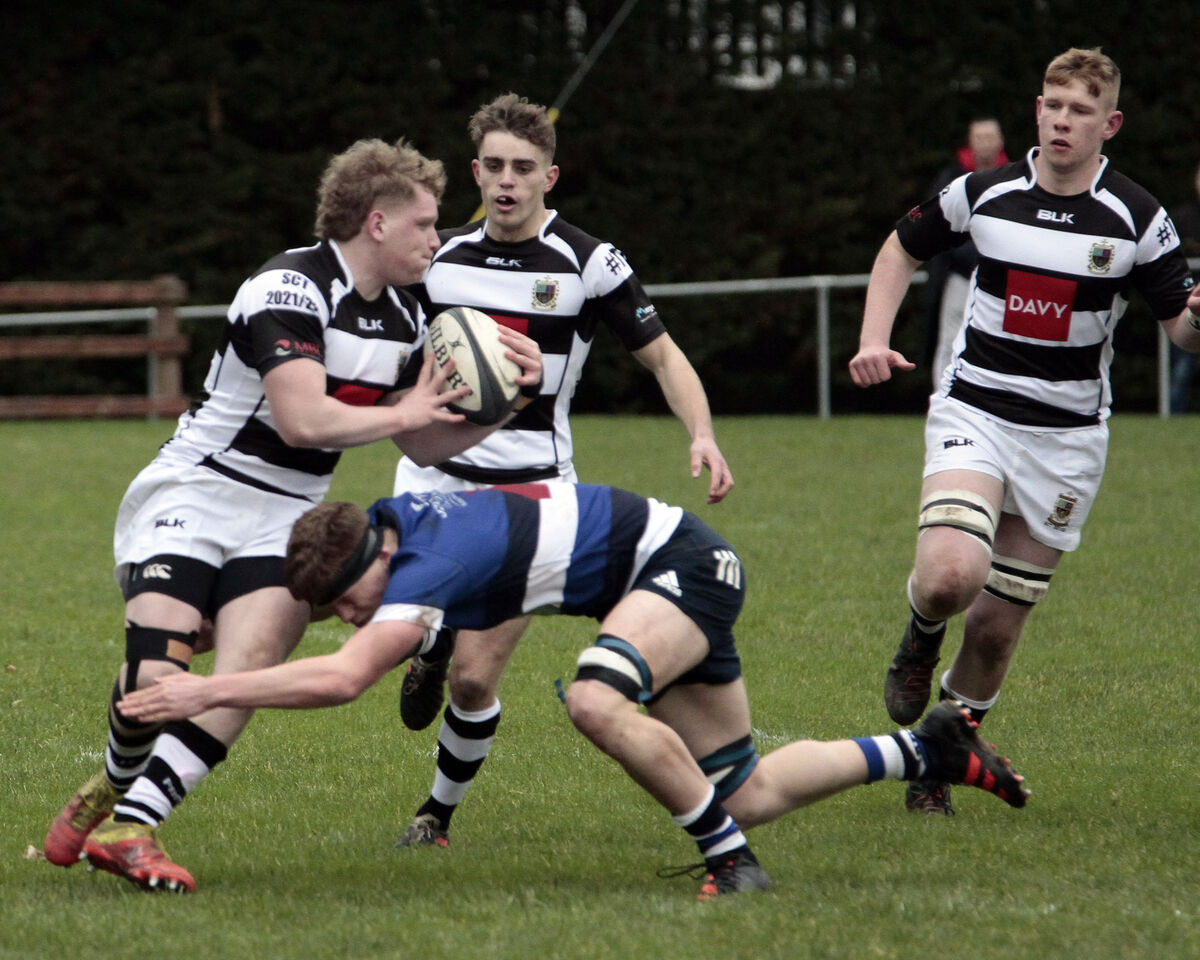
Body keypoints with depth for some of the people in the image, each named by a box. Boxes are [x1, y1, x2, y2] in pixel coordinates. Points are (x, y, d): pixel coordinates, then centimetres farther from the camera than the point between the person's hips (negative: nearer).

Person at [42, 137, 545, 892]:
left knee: (251, 663, -20)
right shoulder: (291, 289, -18)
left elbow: (428, 443, 17)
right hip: (193, 495, -6)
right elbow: (304, 420, -28)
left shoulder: (404, 319, 10)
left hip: (283, 522, 7)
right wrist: (405, 410, -15)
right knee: (155, 676, -20)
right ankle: (114, 786, 13)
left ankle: (129, 827, -19)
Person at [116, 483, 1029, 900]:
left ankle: (732, 861, -23)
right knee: (741, 792, 11)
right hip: (664, 573, 10)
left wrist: (207, 690, -40)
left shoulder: (433, 559, -31)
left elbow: (342, 677, -42)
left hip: (684, 562, -10)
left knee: (596, 699, -36)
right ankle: (931, 750, 24)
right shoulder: (385, 518, -4)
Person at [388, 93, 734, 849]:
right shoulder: (444, 256, 5)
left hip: (529, 490, -3)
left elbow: (664, 357, 0)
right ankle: (431, 652, 22)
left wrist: (703, 435, -15)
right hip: (436, 477, 3)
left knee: (474, 678, -8)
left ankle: (440, 812, 18)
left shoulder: (589, 263, -6)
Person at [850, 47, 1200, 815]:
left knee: (998, 623, 3)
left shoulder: (1137, 219, -6)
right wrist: (875, 339, 1)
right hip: (973, 413, 0)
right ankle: (921, 637, 11)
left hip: (1067, 436, 0)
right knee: (952, 573, -26)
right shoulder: (983, 195, -3)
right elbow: (904, 248, 15)